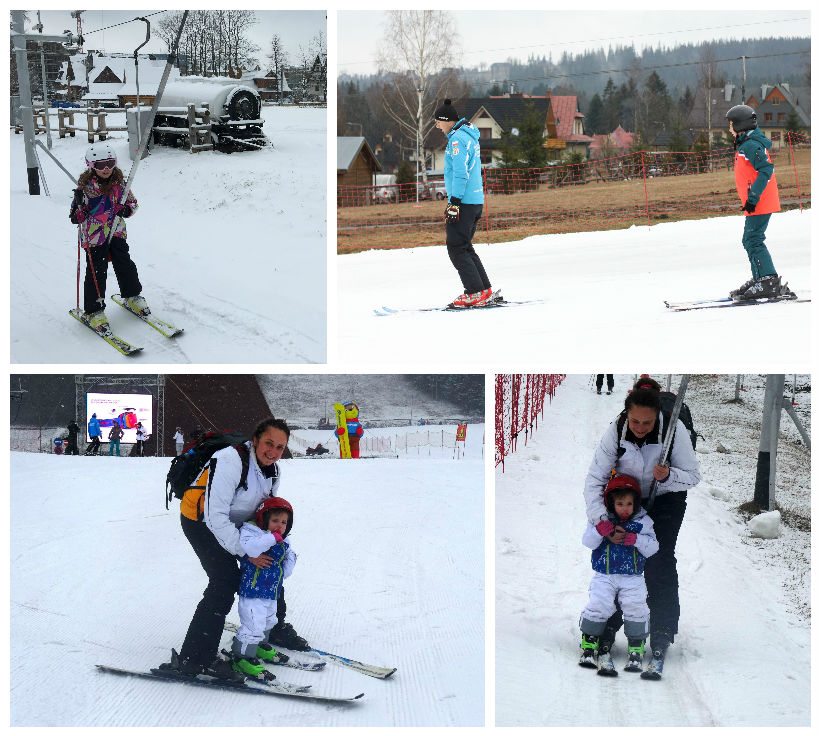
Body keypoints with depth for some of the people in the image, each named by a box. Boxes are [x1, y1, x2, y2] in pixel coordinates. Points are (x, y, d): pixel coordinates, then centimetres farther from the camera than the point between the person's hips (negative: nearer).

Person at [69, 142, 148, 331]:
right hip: (94, 236, -4)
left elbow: (132, 201, 13)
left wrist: (127, 209, -9)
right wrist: (78, 203, -27)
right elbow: (76, 216, -6)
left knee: (125, 265, 8)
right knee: (96, 273, -3)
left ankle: (133, 296, 32)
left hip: (117, 233, 4)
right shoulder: (86, 186, -11)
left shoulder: (119, 183, 0)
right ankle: (93, 311, 6)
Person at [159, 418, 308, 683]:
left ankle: (275, 628, 38)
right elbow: (215, 515, -33)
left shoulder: (272, 471, -6)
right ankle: (193, 658, -22)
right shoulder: (230, 461, -33)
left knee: (271, 565, 14)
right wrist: (245, 551, -30)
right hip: (201, 521, -9)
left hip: (235, 521, 9)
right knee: (226, 581, -23)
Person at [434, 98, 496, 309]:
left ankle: (476, 293, -8)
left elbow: (460, 173, -20)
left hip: (463, 202, -10)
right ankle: (485, 290, 14)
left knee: (456, 248, -6)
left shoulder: (457, 139, -13)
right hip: (476, 200, 10)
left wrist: (454, 202, -20)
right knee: (465, 247, 15)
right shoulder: (470, 136, 18)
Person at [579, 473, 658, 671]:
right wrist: (599, 531, -22)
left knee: (636, 607, -15)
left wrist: (637, 540, -18)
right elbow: (588, 542, -4)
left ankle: (636, 648, 0)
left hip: (633, 577, 1)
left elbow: (653, 548, -1)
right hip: (604, 575, 0)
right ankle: (589, 643, 3)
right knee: (598, 605, -16)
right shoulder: (602, 519, 1)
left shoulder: (642, 522, 3)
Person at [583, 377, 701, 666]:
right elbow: (594, 480, -25)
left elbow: (693, 475, -18)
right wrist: (603, 521, -38)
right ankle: (608, 627, 6)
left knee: (659, 561, -12)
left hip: (667, 500, -1)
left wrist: (668, 476, -40)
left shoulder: (674, 429, -29)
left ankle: (663, 631, -1)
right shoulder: (616, 431, -26)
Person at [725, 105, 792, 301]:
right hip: (757, 204, 11)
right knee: (750, 241, 15)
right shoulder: (747, 144, 17)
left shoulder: (751, 145, -15)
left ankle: (770, 282, -15)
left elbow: (767, 170, -25)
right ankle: (760, 279, 21)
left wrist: (753, 197, -25)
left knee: (753, 241, -12)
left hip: (759, 204, -11)